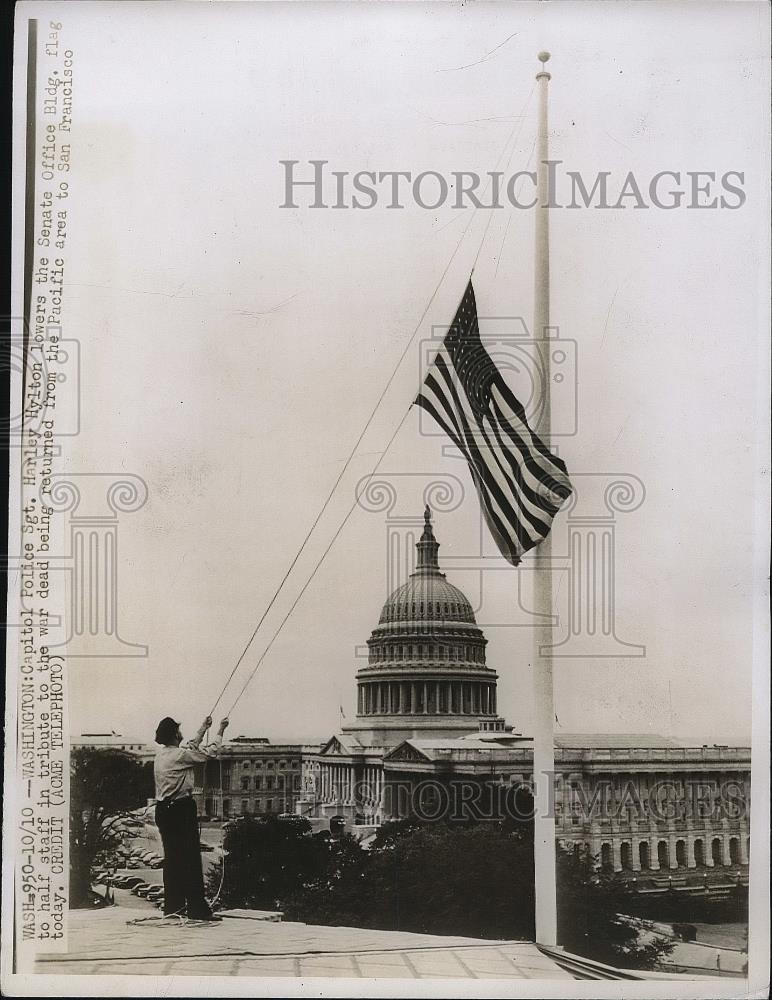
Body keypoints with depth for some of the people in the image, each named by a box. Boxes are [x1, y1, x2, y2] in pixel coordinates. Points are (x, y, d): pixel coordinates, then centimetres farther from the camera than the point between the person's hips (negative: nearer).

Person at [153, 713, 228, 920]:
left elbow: (191, 747, 27)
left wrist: (203, 729, 36)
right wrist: (220, 731, 9)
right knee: (191, 859, -5)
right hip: (181, 809, -9)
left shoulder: (161, 755, 11)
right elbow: (209, 753, -5)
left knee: (171, 859, 13)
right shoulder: (179, 755, -14)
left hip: (163, 810, 9)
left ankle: (173, 907, 17)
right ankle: (197, 909, -5)